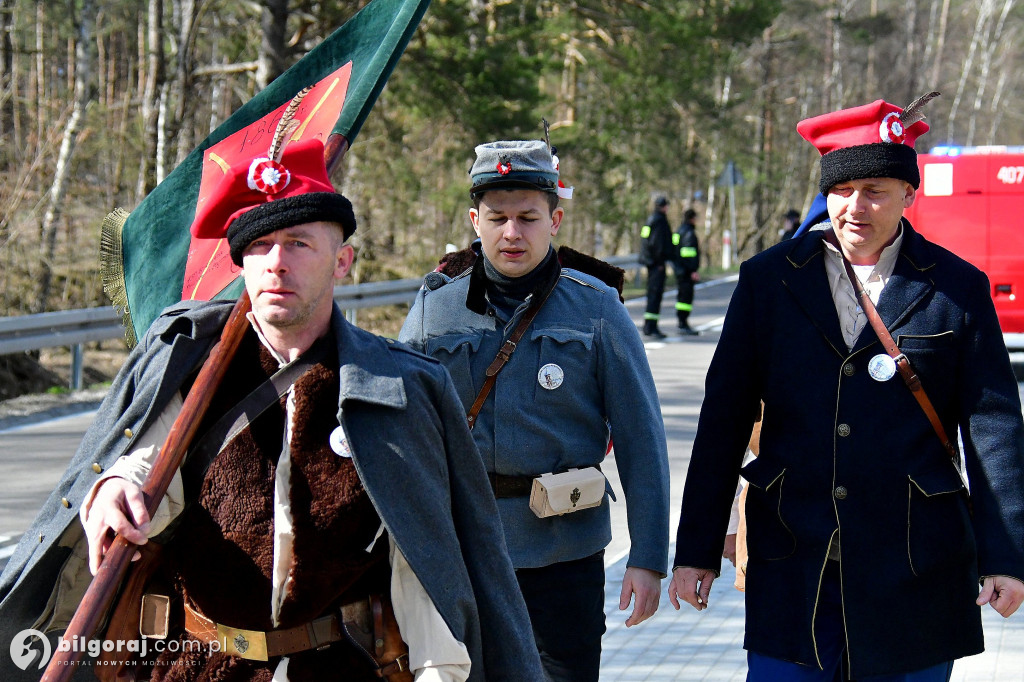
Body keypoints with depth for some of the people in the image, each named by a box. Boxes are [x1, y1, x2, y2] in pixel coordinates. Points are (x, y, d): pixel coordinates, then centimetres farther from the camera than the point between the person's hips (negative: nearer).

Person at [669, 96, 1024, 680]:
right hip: (791, 568, 1)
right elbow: (724, 419, 6)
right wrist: (697, 550, 4)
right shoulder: (768, 280, 5)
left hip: (914, 568, -1)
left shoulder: (958, 289, 2)